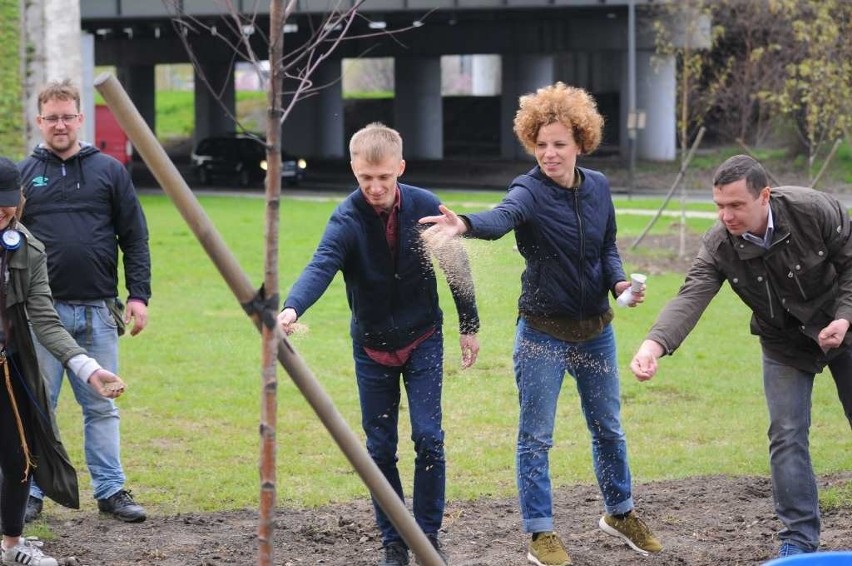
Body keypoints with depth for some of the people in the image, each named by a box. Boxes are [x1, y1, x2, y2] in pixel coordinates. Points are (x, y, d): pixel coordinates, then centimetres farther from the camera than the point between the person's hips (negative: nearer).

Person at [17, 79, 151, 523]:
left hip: (99, 311, 1)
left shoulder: (108, 171, 7)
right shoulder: (23, 175, 5)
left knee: (101, 407, 7)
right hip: (41, 311, -1)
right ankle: (29, 492, 10)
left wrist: (139, 295, -1)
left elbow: (134, 238, 7)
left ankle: (111, 490, 13)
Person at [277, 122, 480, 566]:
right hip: (372, 345, 0)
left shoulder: (425, 207, -13)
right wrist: (292, 308, -57)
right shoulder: (347, 219, -20)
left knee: (428, 437, -7)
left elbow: (456, 266, 1)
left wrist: (468, 326, 7)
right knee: (380, 448, 4)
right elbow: (321, 267, -38)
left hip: (423, 339, 0)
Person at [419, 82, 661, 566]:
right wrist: (465, 225, -62)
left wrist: (619, 281, -11)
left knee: (609, 428, 18)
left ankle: (620, 512, 37)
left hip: (596, 330, 5)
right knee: (537, 437, 2)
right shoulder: (531, 190, -18)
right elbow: (501, 218, -40)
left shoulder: (598, 187, -2)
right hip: (543, 332, -5)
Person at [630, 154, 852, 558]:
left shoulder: (817, 211, -28)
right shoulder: (718, 246, -24)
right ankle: (800, 539, 3)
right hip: (785, 343, 1)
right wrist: (653, 344, -54)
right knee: (787, 436, -6)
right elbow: (690, 298, -37)